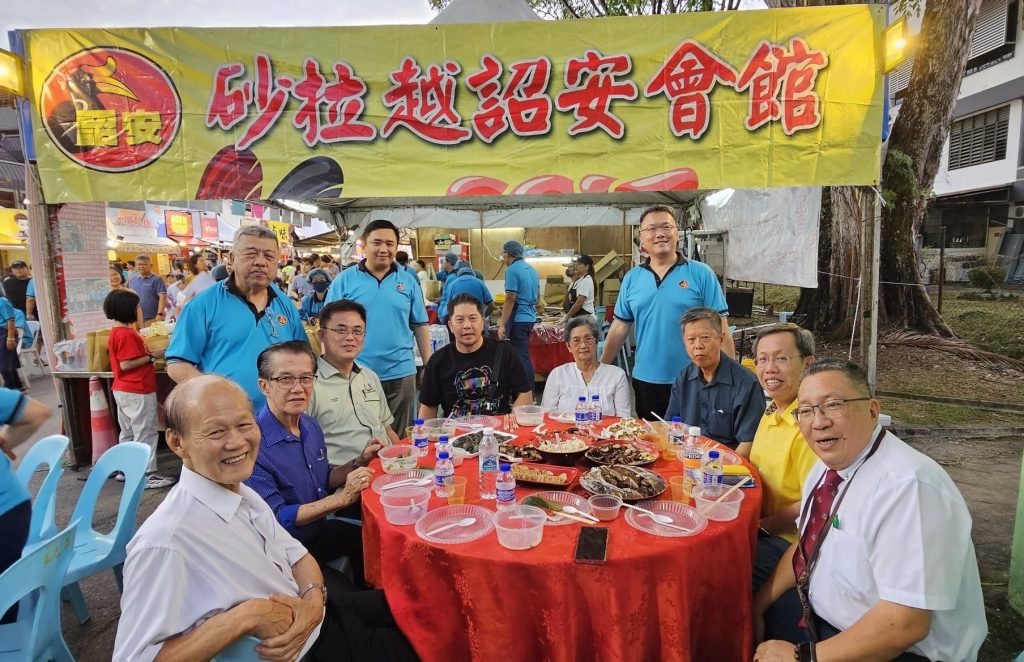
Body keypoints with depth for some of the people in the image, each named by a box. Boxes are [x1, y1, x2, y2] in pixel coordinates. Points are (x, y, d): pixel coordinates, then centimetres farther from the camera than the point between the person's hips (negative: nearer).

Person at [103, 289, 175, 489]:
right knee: (146, 433, -3)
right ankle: (147, 475, 1)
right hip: (137, 391, -10)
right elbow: (126, 364, -23)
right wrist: (152, 356, -18)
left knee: (128, 432, 18)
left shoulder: (116, 333, 12)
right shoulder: (126, 334, -19)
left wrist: (147, 354, 9)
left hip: (123, 390, 10)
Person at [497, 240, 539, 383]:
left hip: (518, 319, -9)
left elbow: (510, 298, -19)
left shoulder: (512, 270, -13)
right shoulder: (532, 269, 13)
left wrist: (502, 325, -18)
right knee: (523, 355, 17)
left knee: (521, 357, -3)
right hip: (530, 317, 9)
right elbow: (537, 295, 21)